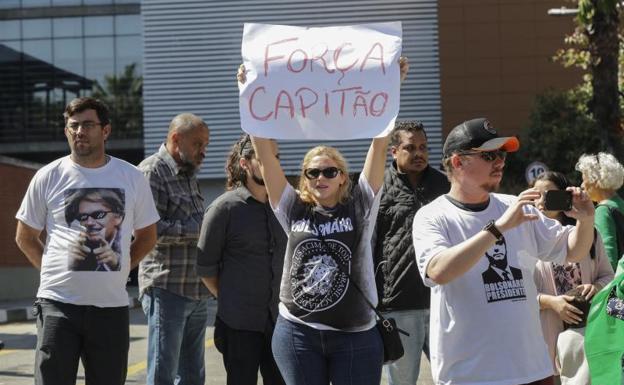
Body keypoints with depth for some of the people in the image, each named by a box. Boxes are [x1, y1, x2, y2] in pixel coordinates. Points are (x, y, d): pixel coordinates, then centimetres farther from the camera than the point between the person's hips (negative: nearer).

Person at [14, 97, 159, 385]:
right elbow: (25, 237, 11)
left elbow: (147, 236, 16)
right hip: (58, 303, -2)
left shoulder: (132, 178, 5)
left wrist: (119, 267, 6)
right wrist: (54, 272, 3)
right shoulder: (48, 177, 1)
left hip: (112, 306, 2)